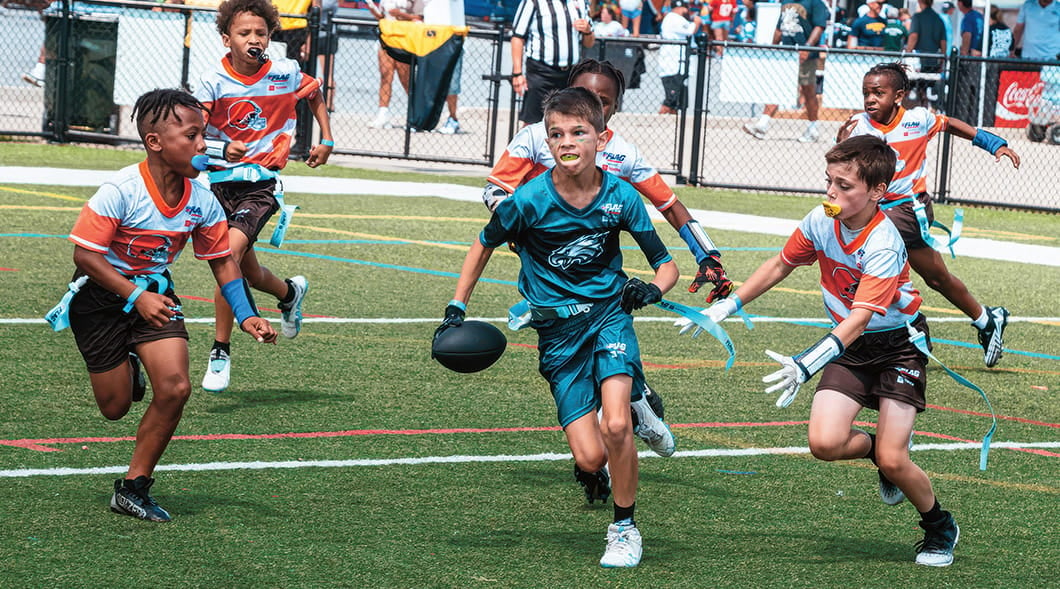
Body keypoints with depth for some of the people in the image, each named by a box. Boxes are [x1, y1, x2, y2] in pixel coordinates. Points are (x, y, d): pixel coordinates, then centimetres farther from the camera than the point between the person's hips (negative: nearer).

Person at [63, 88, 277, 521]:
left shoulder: (202, 201, -11)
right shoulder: (121, 190, -26)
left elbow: (222, 261, 2)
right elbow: (84, 253, -23)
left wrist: (246, 315, -10)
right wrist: (135, 297, -27)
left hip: (154, 294, 4)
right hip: (102, 295, -4)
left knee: (175, 388, -16)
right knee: (115, 407, 2)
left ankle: (133, 488, 1)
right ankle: (126, 368, 42)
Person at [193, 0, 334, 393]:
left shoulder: (285, 74, -5)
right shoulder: (213, 82, -9)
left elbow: (315, 94, 18)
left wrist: (326, 141, 12)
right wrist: (223, 148, -39)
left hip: (261, 185, -2)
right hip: (222, 181, 2)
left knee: (229, 255, -23)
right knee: (250, 274, 14)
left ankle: (221, 352, -16)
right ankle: (290, 292, 50)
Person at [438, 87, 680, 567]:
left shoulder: (620, 197, -9)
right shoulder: (530, 200, -13)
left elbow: (667, 266, -1)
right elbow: (484, 245, 7)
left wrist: (652, 288, -23)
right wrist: (456, 309, 3)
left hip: (608, 315, 0)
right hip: (557, 329, 0)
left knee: (616, 427, -24)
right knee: (590, 458, -9)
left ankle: (624, 527, 0)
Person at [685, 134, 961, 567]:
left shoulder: (883, 246, -29)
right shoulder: (820, 222, -10)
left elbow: (858, 320, -35)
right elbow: (780, 266, 9)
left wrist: (806, 366, -47)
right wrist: (729, 305, 9)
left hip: (898, 344, -5)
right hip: (849, 346, 5)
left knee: (892, 461, -14)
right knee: (825, 442, -18)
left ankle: (940, 528, 14)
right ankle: (876, 446, 17)